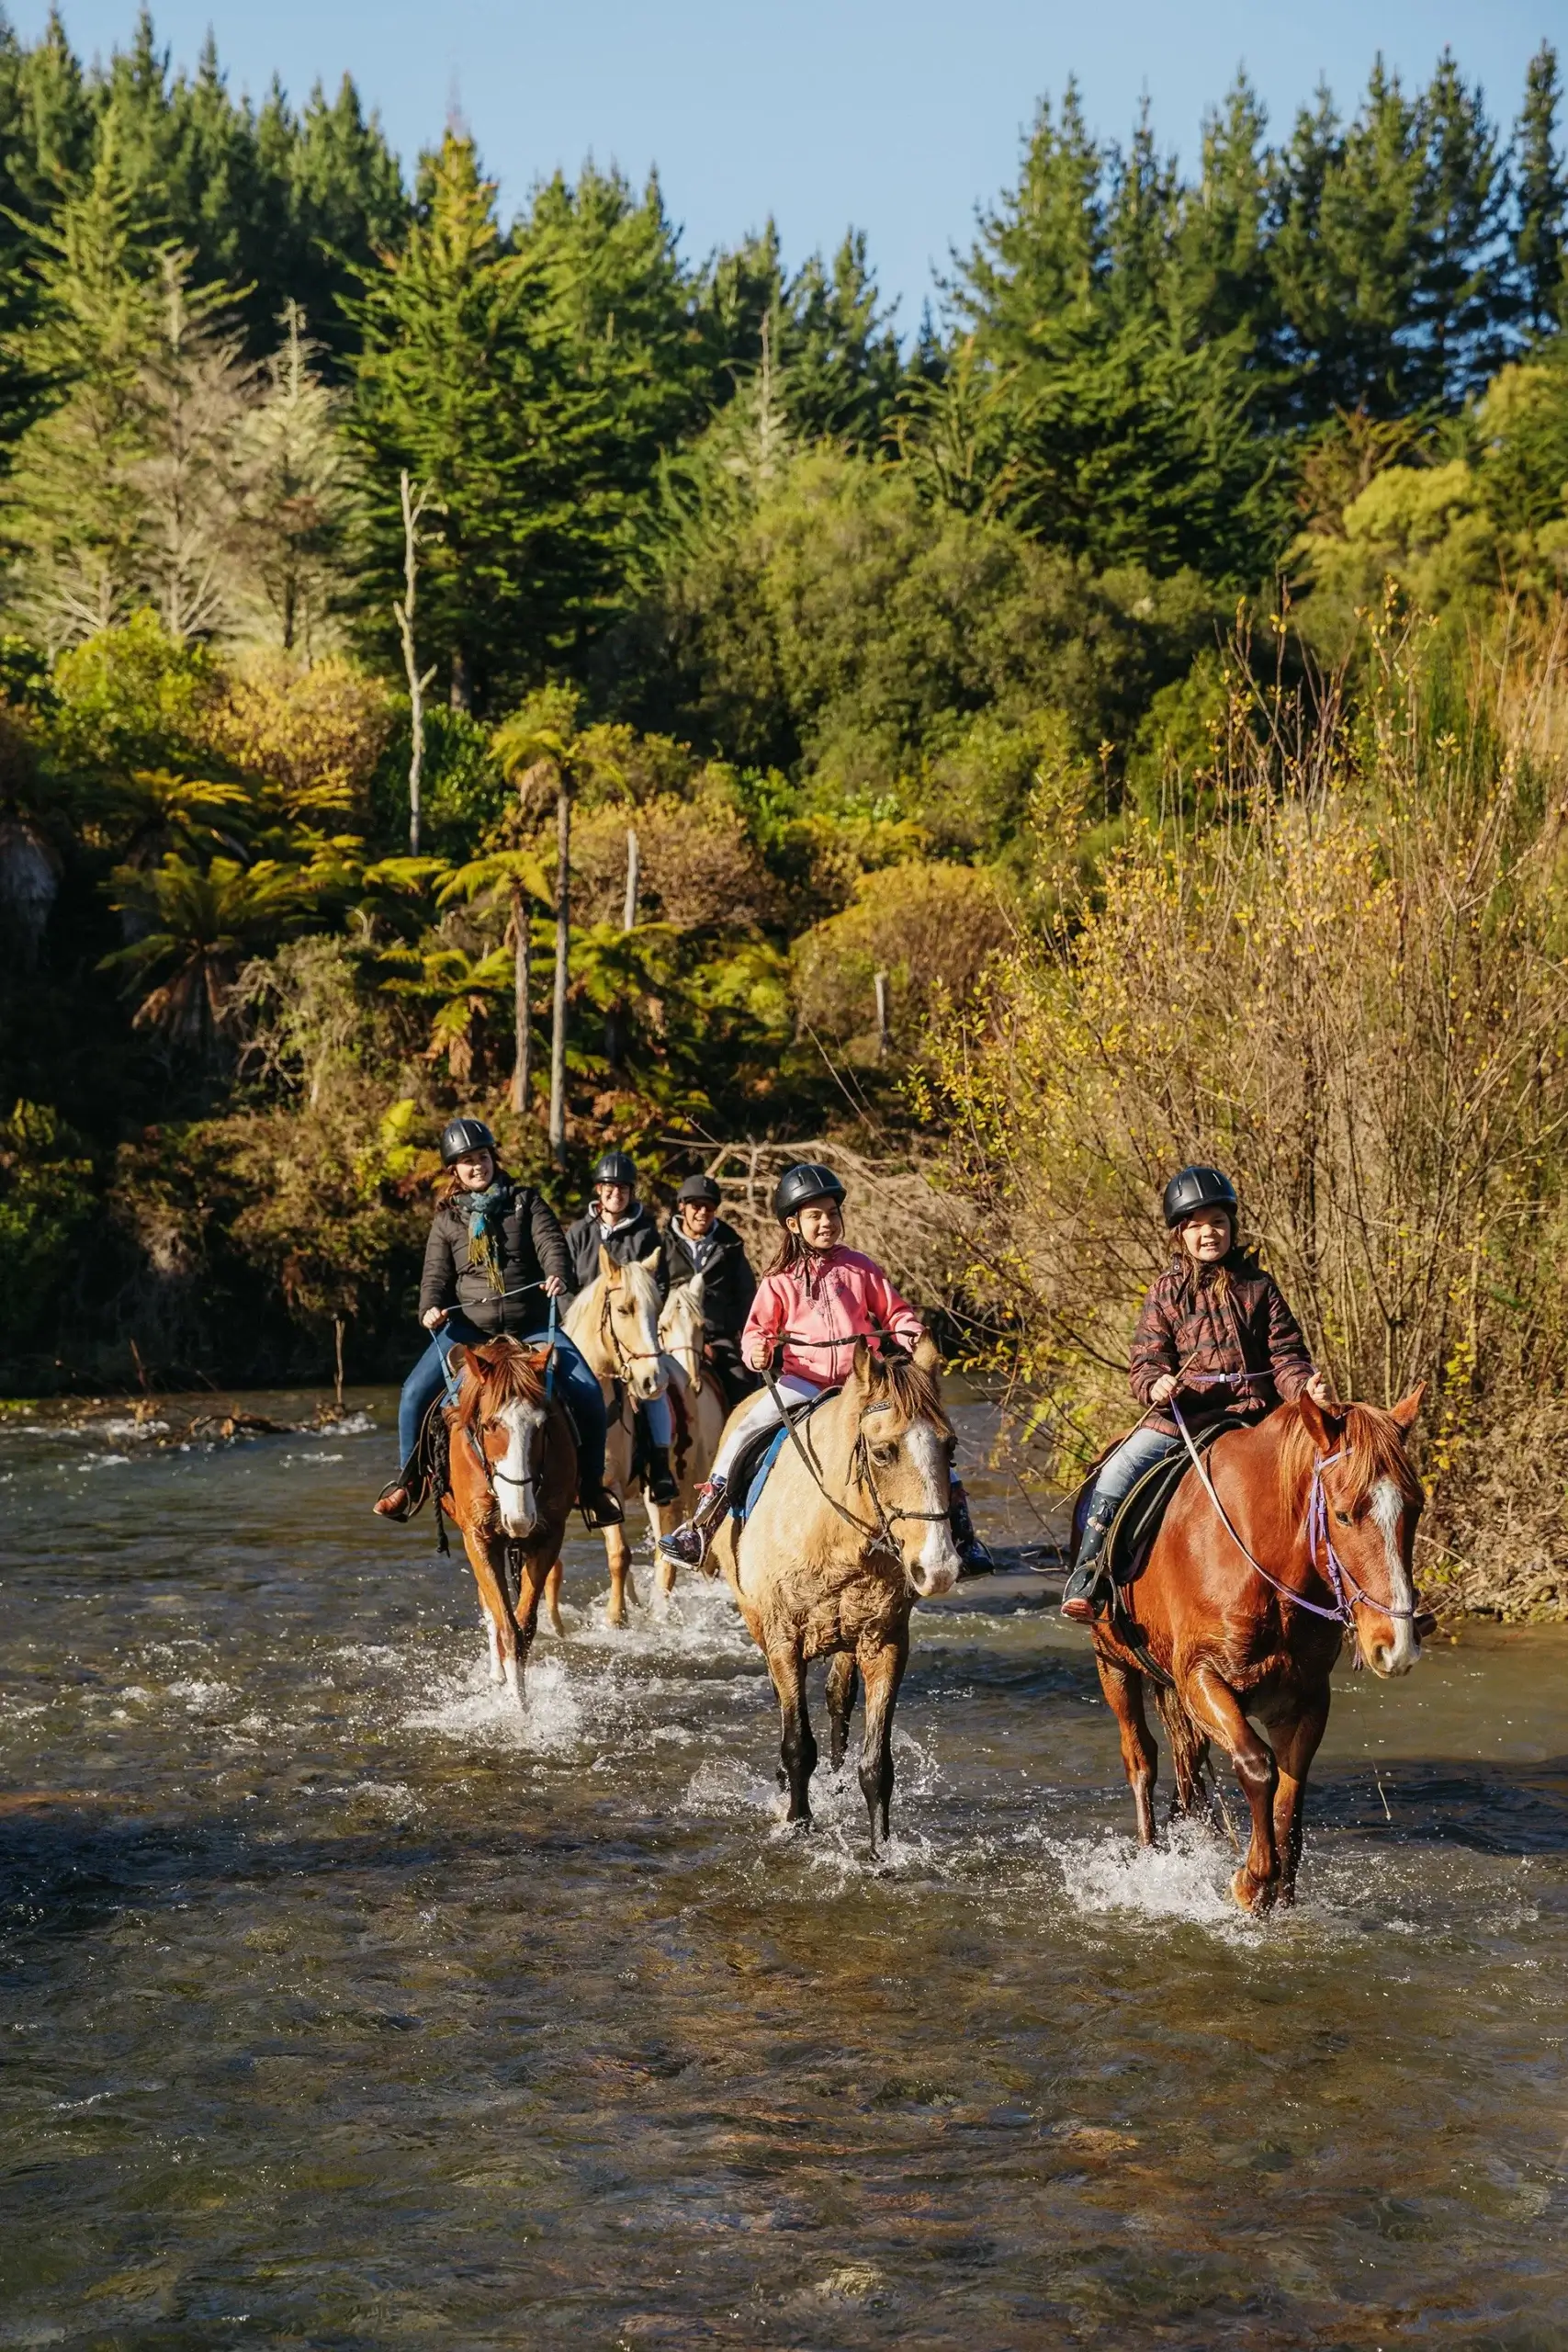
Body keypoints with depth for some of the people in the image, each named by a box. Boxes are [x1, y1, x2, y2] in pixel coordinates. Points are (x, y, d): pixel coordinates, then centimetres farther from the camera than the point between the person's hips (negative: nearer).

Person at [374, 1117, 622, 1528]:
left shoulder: (525, 1202, 6)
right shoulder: (448, 1218, 9)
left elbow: (551, 1243, -7)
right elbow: (436, 1273, 6)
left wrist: (558, 1274, -29)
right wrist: (431, 1309, -16)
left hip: (531, 1325, -1)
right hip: (467, 1328, 1)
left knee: (588, 1393, -15)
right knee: (415, 1393, -15)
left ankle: (590, 1483, 2)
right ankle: (407, 1481, 3)